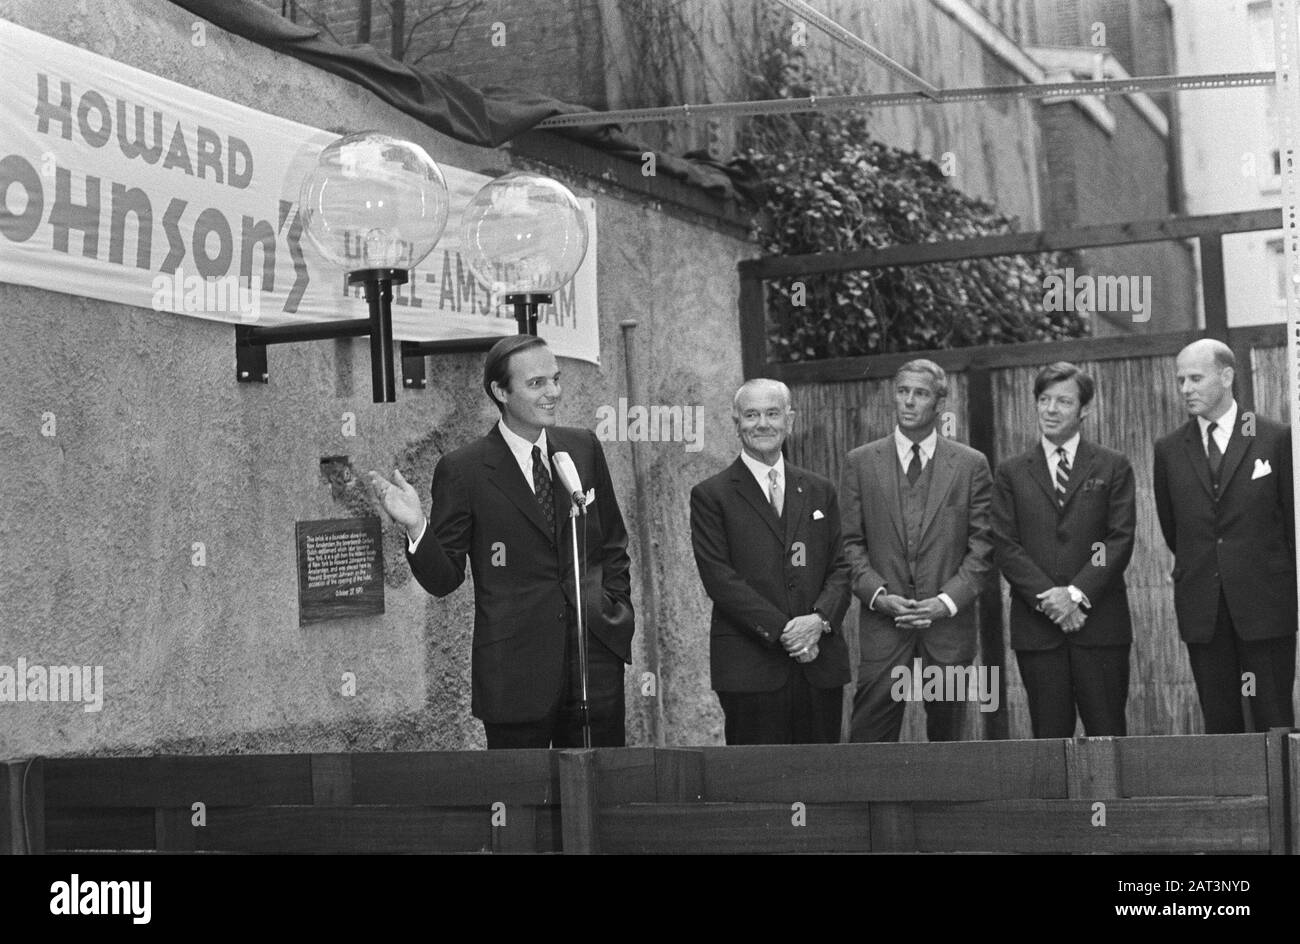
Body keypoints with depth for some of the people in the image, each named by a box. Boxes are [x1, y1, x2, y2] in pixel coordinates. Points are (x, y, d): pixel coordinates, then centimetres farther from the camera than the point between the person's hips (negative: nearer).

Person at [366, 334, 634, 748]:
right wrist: (416, 527, -20)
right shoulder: (463, 471, -6)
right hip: (514, 672, -4)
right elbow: (443, 580, -4)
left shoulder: (583, 448, 7)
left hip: (596, 658, 4)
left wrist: (617, 607, 8)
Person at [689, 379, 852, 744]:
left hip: (821, 664, 4)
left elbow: (841, 566, 12)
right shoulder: (711, 495, 3)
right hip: (749, 668, -4)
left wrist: (821, 619, -9)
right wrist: (781, 630, -14)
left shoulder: (820, 491, 16)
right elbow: (719, 577, -6)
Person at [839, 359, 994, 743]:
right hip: (883, 622, 0)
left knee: (945, 736, 5)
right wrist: (878, 594, -9)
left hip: (948, 621, 0)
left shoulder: (971, 464, 6)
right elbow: (850, 542, 5)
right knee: (869, 742, -6)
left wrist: (947, 601, -9)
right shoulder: (861, 462, 7)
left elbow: (982, 546, 3)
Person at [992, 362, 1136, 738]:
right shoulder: (1011, 474, 12)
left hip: (1100, 622, -1)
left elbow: (1121, 539, 0)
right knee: (1050, 738, 1)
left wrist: (1077, 593, -11)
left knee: (1107, 734, -2)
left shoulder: (1114, 468, 9)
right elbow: (1005, 547, 3)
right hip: (1036, 626, 1)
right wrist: (1049, 597, -10)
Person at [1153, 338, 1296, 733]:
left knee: (1274, 722, -2)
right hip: (1201, 609, 3)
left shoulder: (1275, 439, -1)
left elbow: (1294, 517, 5)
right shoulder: (1169, 451, 8)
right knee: (1219, 724, 5)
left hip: (1264, 601, -2)